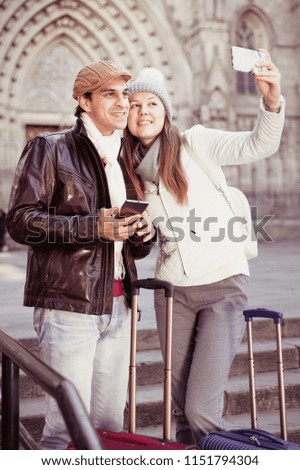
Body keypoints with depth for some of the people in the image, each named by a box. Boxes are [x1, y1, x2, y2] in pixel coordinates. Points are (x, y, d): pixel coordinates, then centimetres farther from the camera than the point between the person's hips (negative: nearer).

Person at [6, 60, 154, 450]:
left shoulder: (125, 161, 19)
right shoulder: (50, 148, -1)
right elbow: (20, 220, -10)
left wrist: (143, 235, 1)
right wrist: (93, 226, -19)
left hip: (117, 307, 6)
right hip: (69, 304, -6)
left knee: (110, 424, 11)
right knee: (69, 427, -3)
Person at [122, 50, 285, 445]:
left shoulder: (197, 143, -5)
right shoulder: (131, 170, 9)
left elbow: (258, 146, -19)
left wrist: (271, 101, -35)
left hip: (222, 286, -5)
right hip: (172, 290, 5)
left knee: (201, 410, -8)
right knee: (180, 408, 13)